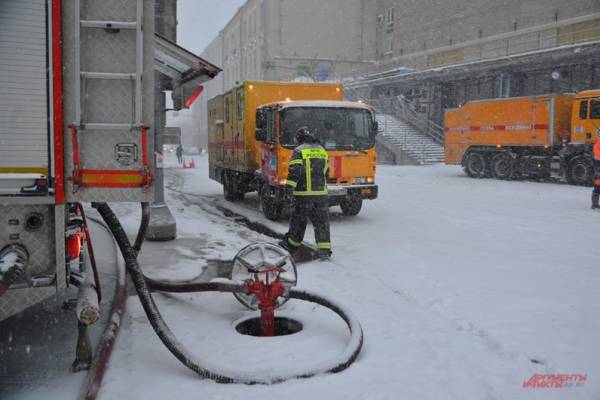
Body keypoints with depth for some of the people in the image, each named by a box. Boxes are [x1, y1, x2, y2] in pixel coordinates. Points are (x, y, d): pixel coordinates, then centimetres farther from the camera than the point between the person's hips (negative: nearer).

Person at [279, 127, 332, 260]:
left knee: (298, 220, 10)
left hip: (304, 194, -4)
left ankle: (291, 245, 24)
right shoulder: (322, 151, 14)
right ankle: (324, 249, -3)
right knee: (322, 221, 4)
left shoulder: (299, 151, -4)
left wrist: (289, 188, -16)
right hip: (321, 193, 4)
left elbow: (294, 171, -14)